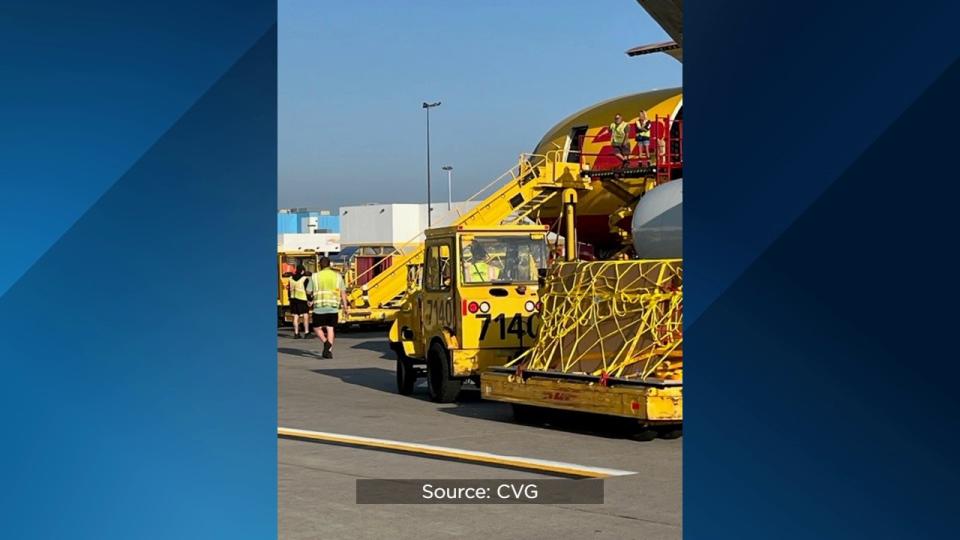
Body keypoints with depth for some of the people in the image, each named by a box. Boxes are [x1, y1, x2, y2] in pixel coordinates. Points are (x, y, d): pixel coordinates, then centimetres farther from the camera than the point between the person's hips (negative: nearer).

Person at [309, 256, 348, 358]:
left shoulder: (315, 277, 0)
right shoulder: (337, 276, 5)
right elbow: (343, 293, 3)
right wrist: (345, 307, 8)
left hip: (319, 307, -2)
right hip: (333, 307, 2)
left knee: (317, 328, 10)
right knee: (330, 329, 8)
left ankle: (326, 342, -16)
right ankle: (329, 350, -3)